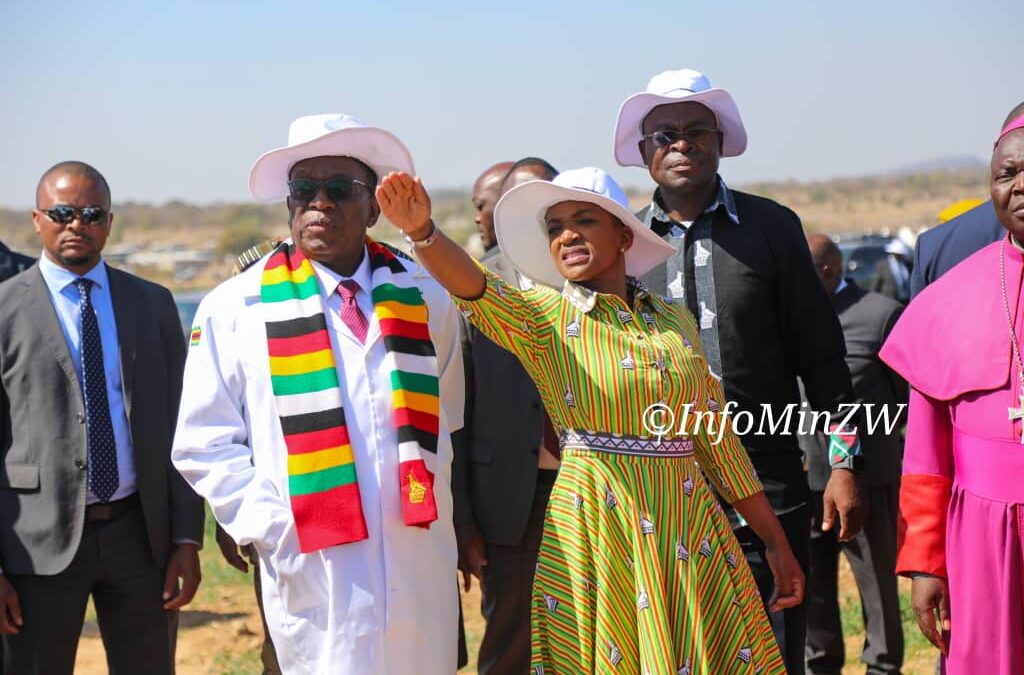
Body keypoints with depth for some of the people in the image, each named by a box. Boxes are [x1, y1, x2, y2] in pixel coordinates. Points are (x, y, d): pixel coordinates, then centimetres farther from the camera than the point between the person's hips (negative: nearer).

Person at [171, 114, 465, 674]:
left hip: (423, 574, 3)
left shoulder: (425, 297, 10)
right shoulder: (235, 308, 2)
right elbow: (204, 446, 2)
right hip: (314, 568, -3)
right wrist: (270, 527, -7)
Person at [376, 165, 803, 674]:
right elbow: (474, 288, -22)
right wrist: (422, 231, -42)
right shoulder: (544, 317, -1)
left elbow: (717, 441, 12)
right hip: (596, 532, -3)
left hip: (690, 534, 3)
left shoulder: (675, 321, 8)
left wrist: (776, 542, 11)